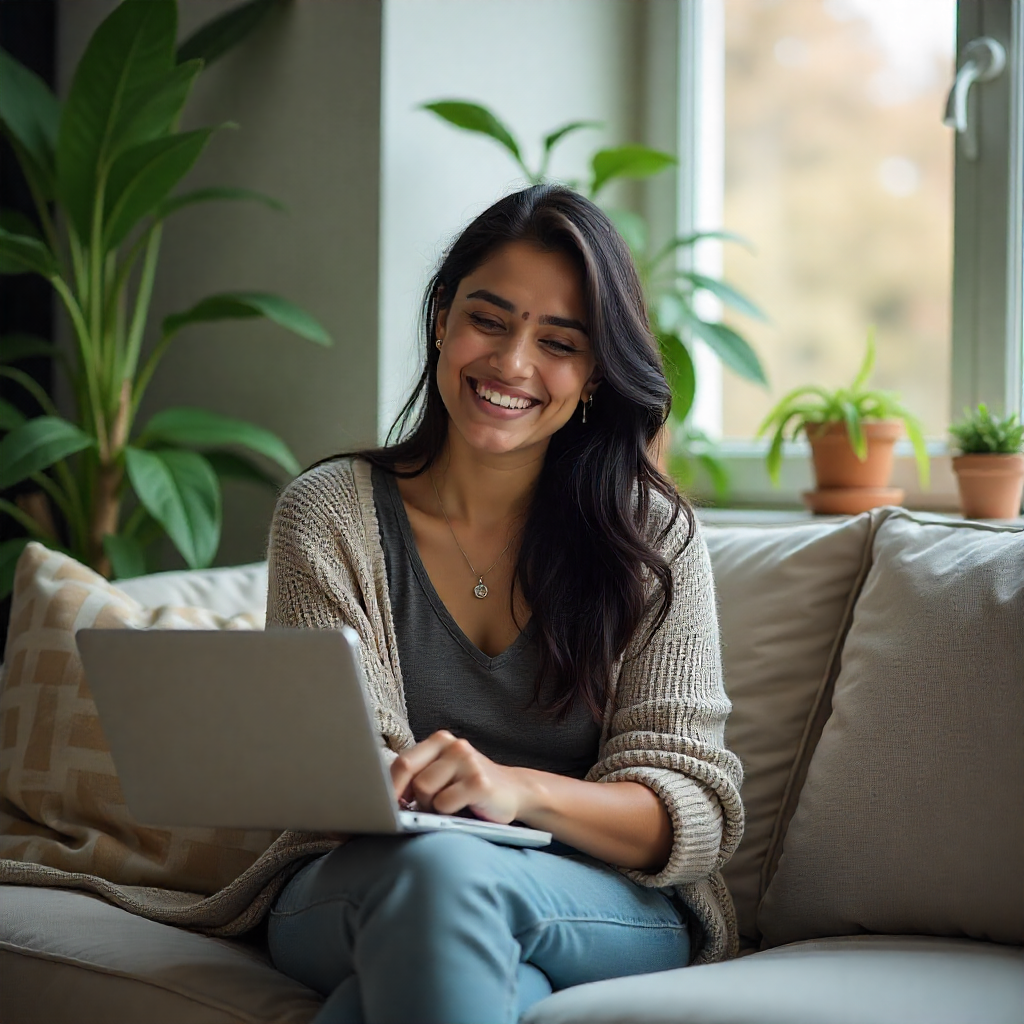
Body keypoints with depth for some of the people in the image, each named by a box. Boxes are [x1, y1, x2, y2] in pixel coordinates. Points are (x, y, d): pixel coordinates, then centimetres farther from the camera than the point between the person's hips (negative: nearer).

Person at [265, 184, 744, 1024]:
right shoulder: (328, 516, 3)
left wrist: (515, 788, -26)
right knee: (427, 864, -36)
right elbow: (339, 783, -5)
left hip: (610, 910, 0)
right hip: (354, 888, 1)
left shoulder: (652, 536, 2)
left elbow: (696, 812, -6)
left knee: (444, 871, -34)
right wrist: (404, 789, -32)